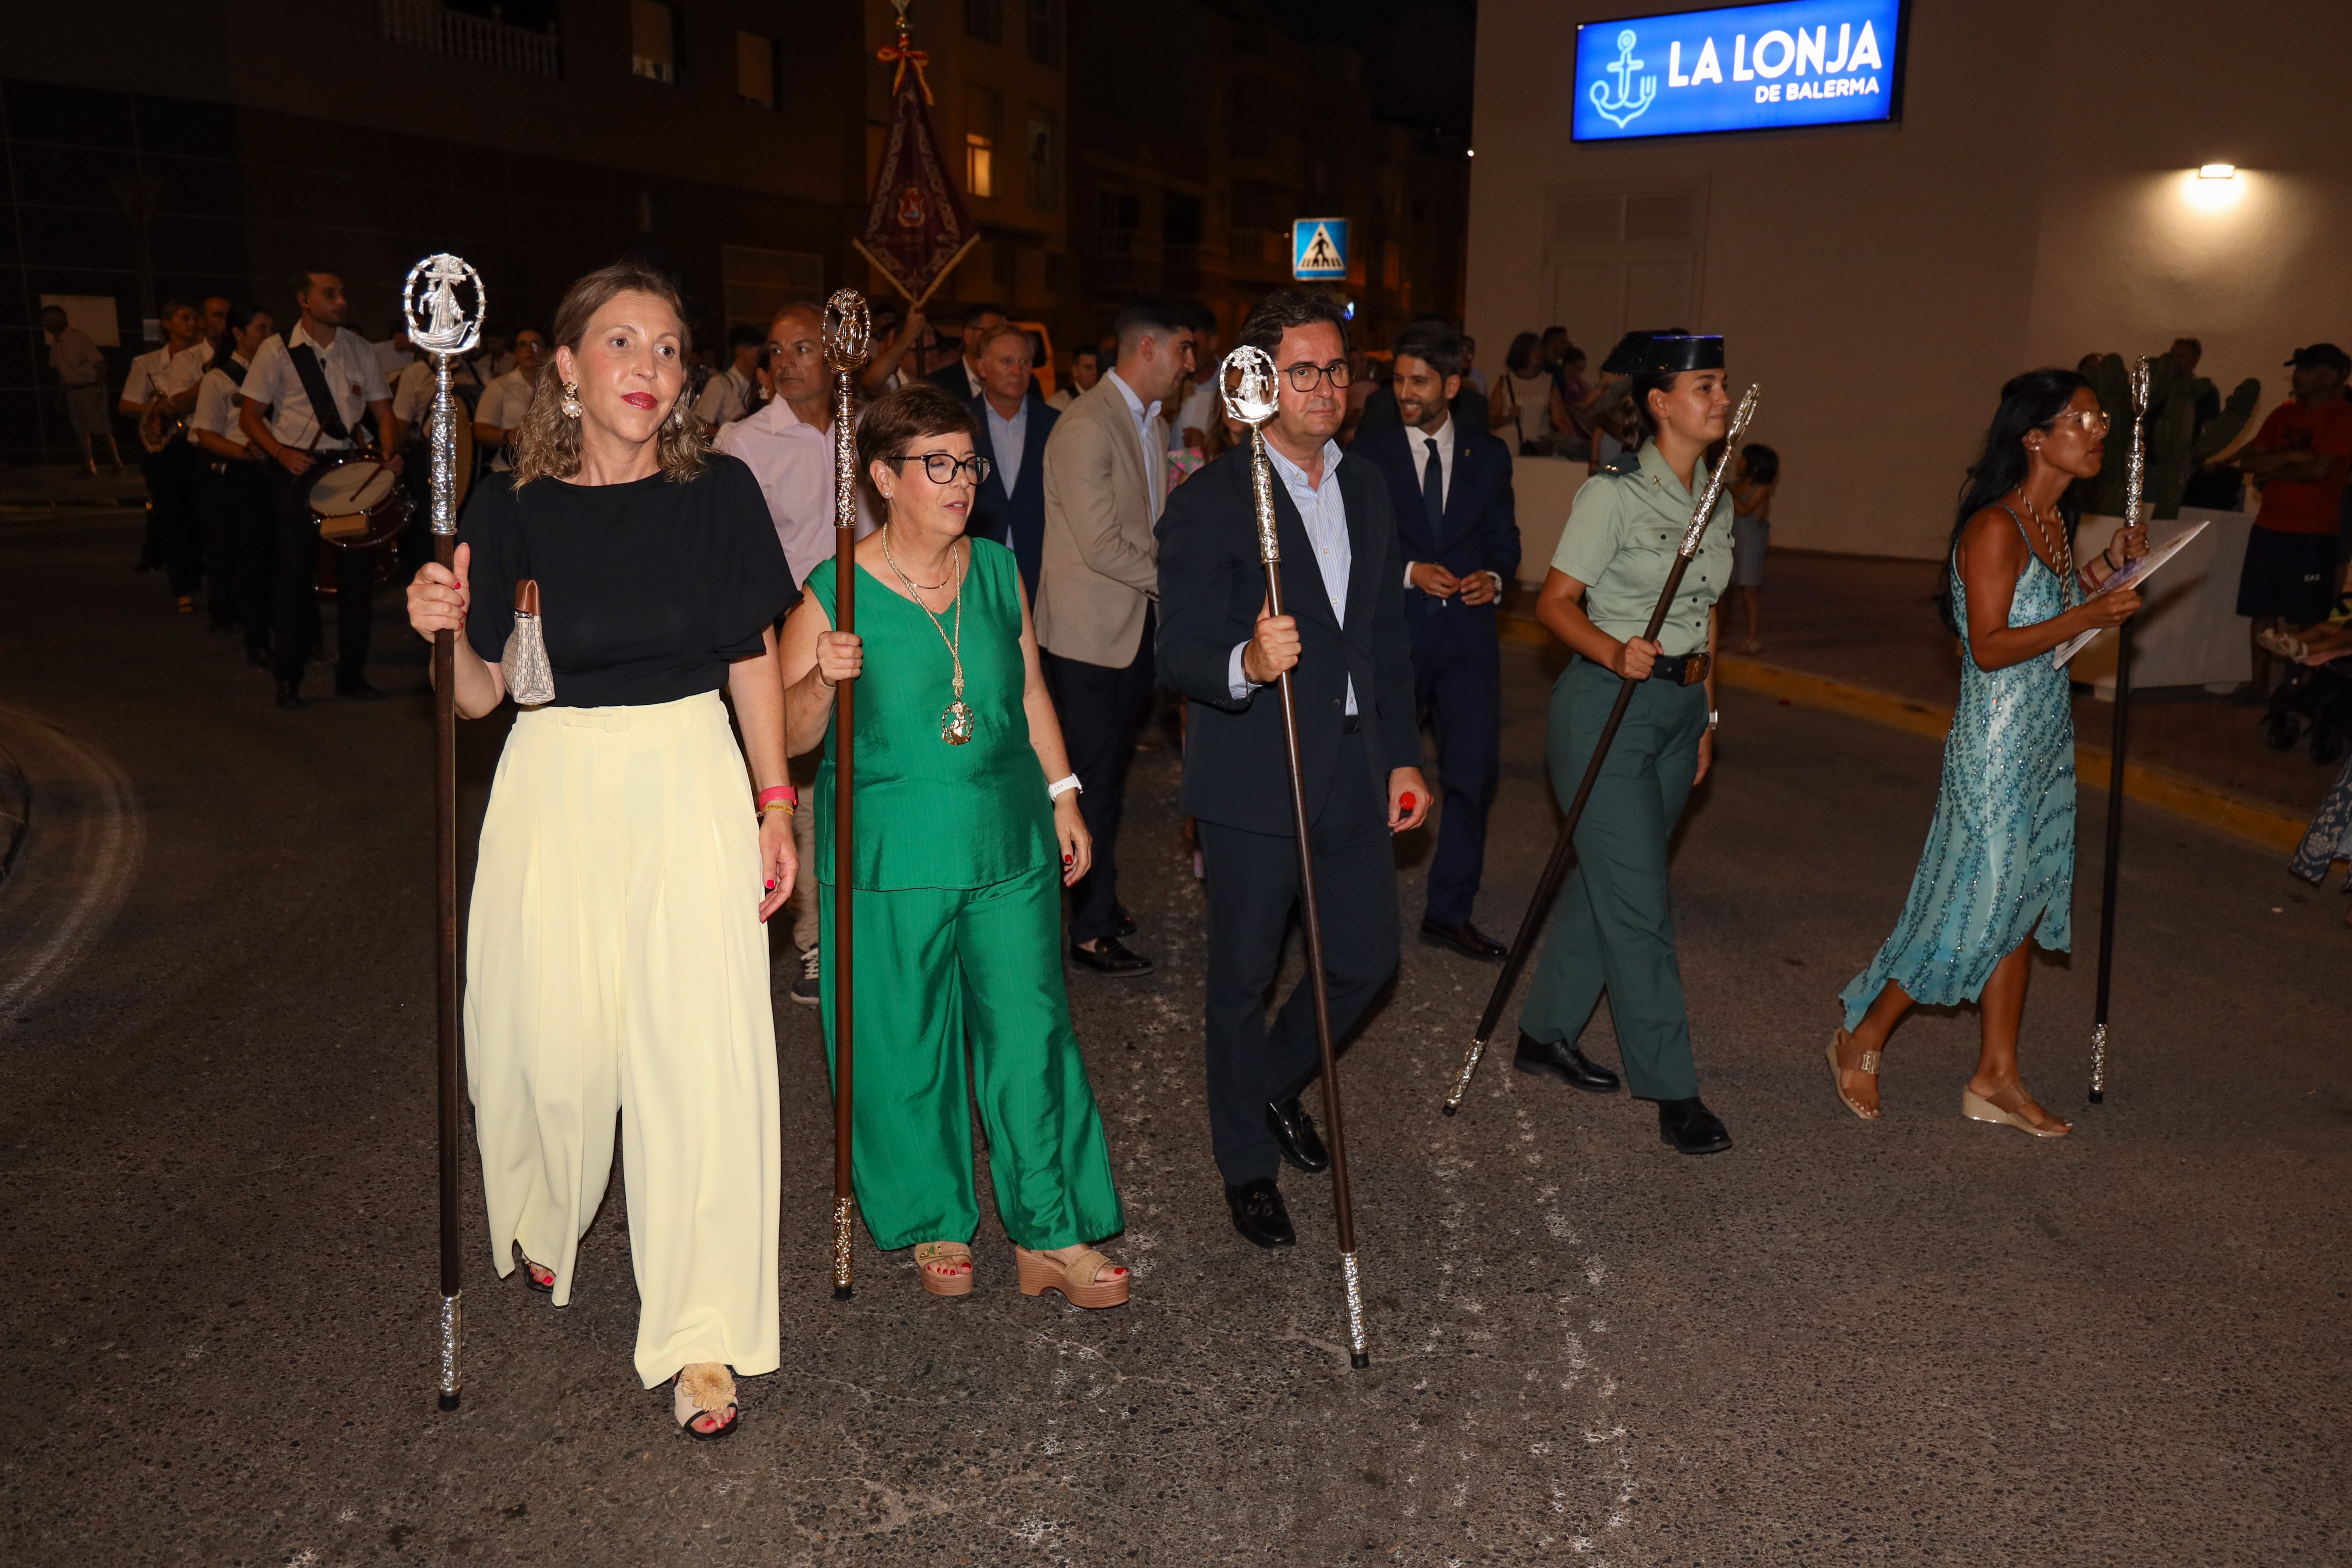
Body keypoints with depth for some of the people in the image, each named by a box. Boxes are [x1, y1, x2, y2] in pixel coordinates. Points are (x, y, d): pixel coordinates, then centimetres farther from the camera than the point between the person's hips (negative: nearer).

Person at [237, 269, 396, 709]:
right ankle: (288, 679, 11)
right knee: (295, 569, 0)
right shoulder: (277, 351, -4)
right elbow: (249, 415, -2)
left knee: (358, 567, 3)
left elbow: (382, 408, 10)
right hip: (296, 467, -3)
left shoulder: (360, 350, 6)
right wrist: (282, 453, -19)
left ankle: (352, 673, 15)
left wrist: (390, 449, -10)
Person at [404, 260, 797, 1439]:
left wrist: (774, 804, 3)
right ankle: (546, 1219, 43)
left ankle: (699, 1335, 8)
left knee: (701, 1055, -4)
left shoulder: (719, 491, 0)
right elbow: (481, 694, 3)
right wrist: (446, 630, -17)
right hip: (554, 786, 1)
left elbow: (753, 656, 6)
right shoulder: (510, 507, 0)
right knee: (556, 1041, 8)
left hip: (690, 780, 0)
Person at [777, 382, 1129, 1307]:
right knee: (906, 1049, 8)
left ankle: (1050, 1238, 18)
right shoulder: (835, 597, -7)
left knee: (1030, 1034, 5)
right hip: (890, 859, -3)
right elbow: (789, 736, -4)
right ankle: (937, 1227, 30)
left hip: (1008, 846, 3)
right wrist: (824, 679, -23)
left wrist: (1062, 794, 16)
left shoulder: (997, 571, 6)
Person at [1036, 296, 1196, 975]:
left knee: (1111, 773, 17)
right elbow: (1101, 544, -22)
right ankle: (1092, 931, 10)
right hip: (1090, 633, -8)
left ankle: (1099, 897, 31)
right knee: (1095, 782, -1)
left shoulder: (1151, 424, 13)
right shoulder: (1086, 426, -18)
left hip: (1137, 628, 8)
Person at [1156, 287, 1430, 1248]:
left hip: (1353, 772, 6)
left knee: (1368, 958, 12)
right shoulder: (1209, 501, -12)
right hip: (1253, 782, -6)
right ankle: (1248, 1166, 28)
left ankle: (1278, 1084, 41)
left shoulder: (1367, 486, 10)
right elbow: (1180, 655, -16)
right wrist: (1246, 664, -37)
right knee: (1244, 979, 8)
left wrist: (1402, 754, 11)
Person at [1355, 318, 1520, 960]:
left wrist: (1493, 577, -9)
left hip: (1467, 628, 2)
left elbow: (1505, 539, 12)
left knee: (1475, 773, 0)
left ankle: (1450, 912, 13)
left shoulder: (1489, 455, 8)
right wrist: (1409, 572, -16)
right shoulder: (1370, 452, 1)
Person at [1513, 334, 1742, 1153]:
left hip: (1680, 707, 7)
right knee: (1640, 901, -5)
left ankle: (1547, 1034, 28)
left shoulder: (1716, 501, 11)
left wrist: (1706, 715, 17)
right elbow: (1555, 602, -12)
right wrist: (1615, 653, -30)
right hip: (1606, 704, -7)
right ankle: (1672, 1090, 3)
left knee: (1606, 882, 13)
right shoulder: (1612, 493, -12)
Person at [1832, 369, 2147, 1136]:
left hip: (2047, 741, 9)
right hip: (1996, 744, -9)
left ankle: (1996, 1079, 23)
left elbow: (2050, 606, 14)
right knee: (1974, 906, -3)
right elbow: (1991, 647, -20)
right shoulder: (1996, 528, -17)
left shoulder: (2056, 522, 10)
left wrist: (2106, 565, 5)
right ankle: (1861, 1041, 15)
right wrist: (2086, 617, -25)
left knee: (2022, 906, 13)